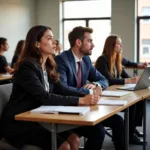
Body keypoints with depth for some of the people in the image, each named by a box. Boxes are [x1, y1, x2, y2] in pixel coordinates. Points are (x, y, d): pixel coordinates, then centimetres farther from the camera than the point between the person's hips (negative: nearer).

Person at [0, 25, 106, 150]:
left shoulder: (48, 66, 9)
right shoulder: (27, 66, -18)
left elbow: (61, 90, 2)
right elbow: (44, 97, -26)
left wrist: (86, 96, -15)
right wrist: (80, 101, -29)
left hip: (40, 119, 8)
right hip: (19, 123, -8)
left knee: (74, 139, -12)